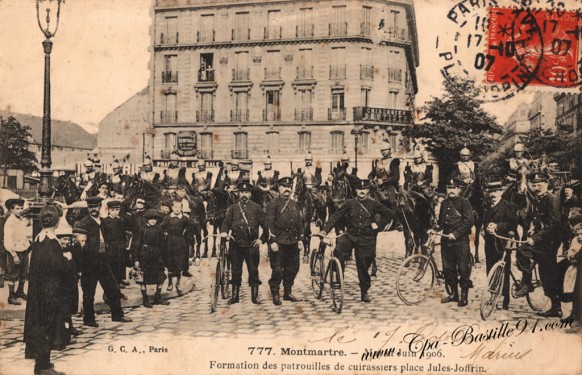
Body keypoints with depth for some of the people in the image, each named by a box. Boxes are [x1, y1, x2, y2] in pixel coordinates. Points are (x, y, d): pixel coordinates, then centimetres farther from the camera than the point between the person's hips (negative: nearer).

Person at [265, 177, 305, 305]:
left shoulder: (295, 204, 15)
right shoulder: (273, 204, -3)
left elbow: (300, 223, 17)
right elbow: (269, 223, -8)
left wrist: (300, 239, 9)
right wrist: (272, 241, -14)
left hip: (293, 242, 6)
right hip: (279, 242, -6)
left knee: (292, 268, 9)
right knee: (277, 269, -3)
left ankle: (288, 293, 21)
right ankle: (275, 295, 8)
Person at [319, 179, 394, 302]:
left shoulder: (373, 204, -1)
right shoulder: (349, 203, -2)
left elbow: (390, 214, 7)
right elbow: (336, 216, -7)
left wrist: (378, 224, 0)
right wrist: (325, 230, -18)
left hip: (366, 239, 0)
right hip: (350, 235, 0)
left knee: (363, 267, 5)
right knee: (338, 251, -29)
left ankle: (364, 293, 21)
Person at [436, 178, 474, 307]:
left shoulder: (464, 202, -4)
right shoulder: (444, 203, 15)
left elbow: (469, 221, -12)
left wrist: (456, 234, -17)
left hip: (460, 240, -6)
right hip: (446, 239, 6)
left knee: (463, 269, -3)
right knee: (448, 269, 8)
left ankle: (464, 296, 6)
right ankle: (453, 294, 21)